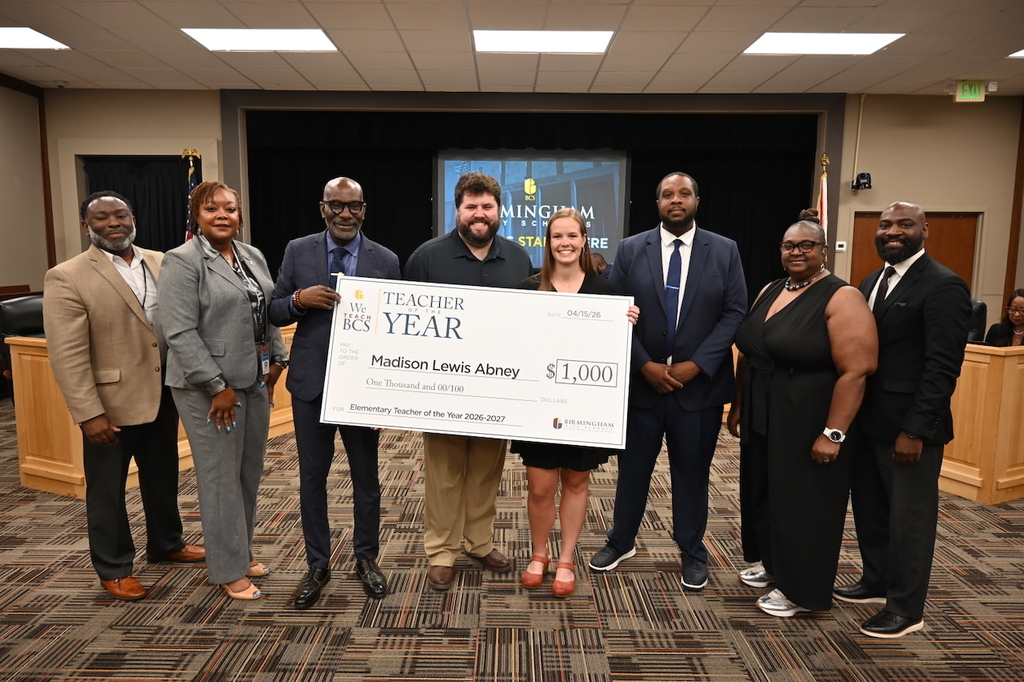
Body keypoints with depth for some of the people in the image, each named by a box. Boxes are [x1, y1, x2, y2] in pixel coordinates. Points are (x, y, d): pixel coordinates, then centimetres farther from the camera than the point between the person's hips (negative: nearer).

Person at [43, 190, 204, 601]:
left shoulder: (161, 263, 4)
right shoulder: (67, 278, -11)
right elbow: (67, 355, -14)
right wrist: (89, 413, -18)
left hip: (163, 395, 5)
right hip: (110, 403, -5)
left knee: (163, 478, 20)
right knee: (107, 490, 11)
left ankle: (166, 544, 41)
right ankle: (114, 568, 29)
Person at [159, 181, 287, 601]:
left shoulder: (253, 256, 10)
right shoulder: (182, 261, -10)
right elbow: (181, 333, -16)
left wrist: (276, 360, 8)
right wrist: (218, 387, -17)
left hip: (254, 380, 7)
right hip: (210, 387, -6)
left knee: (250, 471, 14)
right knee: (221, 477, 3)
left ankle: (242, 552, 31)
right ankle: (228, 570, 17)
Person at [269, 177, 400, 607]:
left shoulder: (385, 260, -1)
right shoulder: (298, 251, 2)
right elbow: (274, 313, 4)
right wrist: (299, 299, -18)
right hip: (311, 382, 1)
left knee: (366, 476, 11)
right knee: (312, 475, 10)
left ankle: (366, 559, 30)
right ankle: (317, 565, 27)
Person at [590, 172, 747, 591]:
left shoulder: (724, 250, 1)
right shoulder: (631, 250, 1)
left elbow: (735, 312, -3)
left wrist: (697, 364, -13)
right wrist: (645, 365, -12)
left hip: (700, 382, 0)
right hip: (641, 380, 0)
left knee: (692, 472, 12)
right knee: (633, 467, 13)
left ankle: (692, 553, 31)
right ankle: (621, 541, 33)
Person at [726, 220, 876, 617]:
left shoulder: (841, 299, -15)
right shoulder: (769, 291, 8)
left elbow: (855, 371, -20)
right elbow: (748, 354, 12)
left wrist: (832, 433, -22)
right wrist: (737, 406, 12)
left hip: (808, 423, -7)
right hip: (762, 417, 7)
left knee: (804, 502, 6)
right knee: (764, 491, 18)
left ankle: (801, 590, 22)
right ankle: (771, 562, 39)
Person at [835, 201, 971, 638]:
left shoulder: (944, 286, -13)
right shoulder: (871, 283, 13)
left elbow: (943, 367, -17)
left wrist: (915, 430, -20)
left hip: (909, 426, -7)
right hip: (867, 421, 7)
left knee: (909, 517, 6)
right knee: (869, 508, 17)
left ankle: (906, 609, 21)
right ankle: (876, 581, 36)